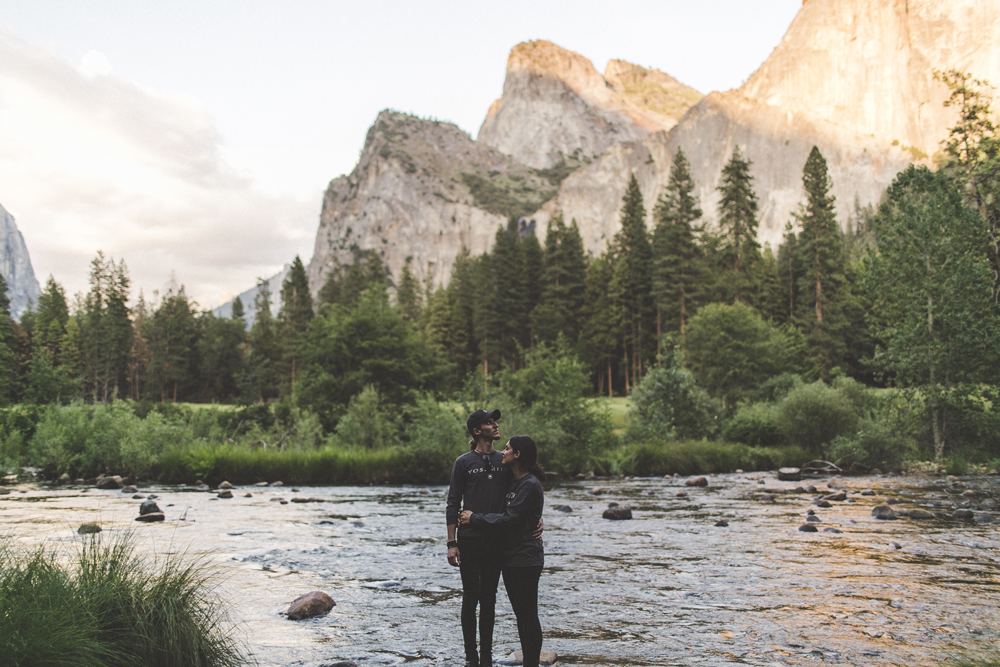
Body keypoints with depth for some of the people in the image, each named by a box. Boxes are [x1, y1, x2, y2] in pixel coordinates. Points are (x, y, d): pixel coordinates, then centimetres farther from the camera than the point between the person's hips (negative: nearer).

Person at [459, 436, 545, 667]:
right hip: (510, 557, 10)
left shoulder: (530, 485, -16)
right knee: (521, 614, 14)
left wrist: (475, 519, -14)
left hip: (525, 559, -10)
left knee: (528, 616, -3)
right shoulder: (514, 482, 14)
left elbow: (509, 518, -21)